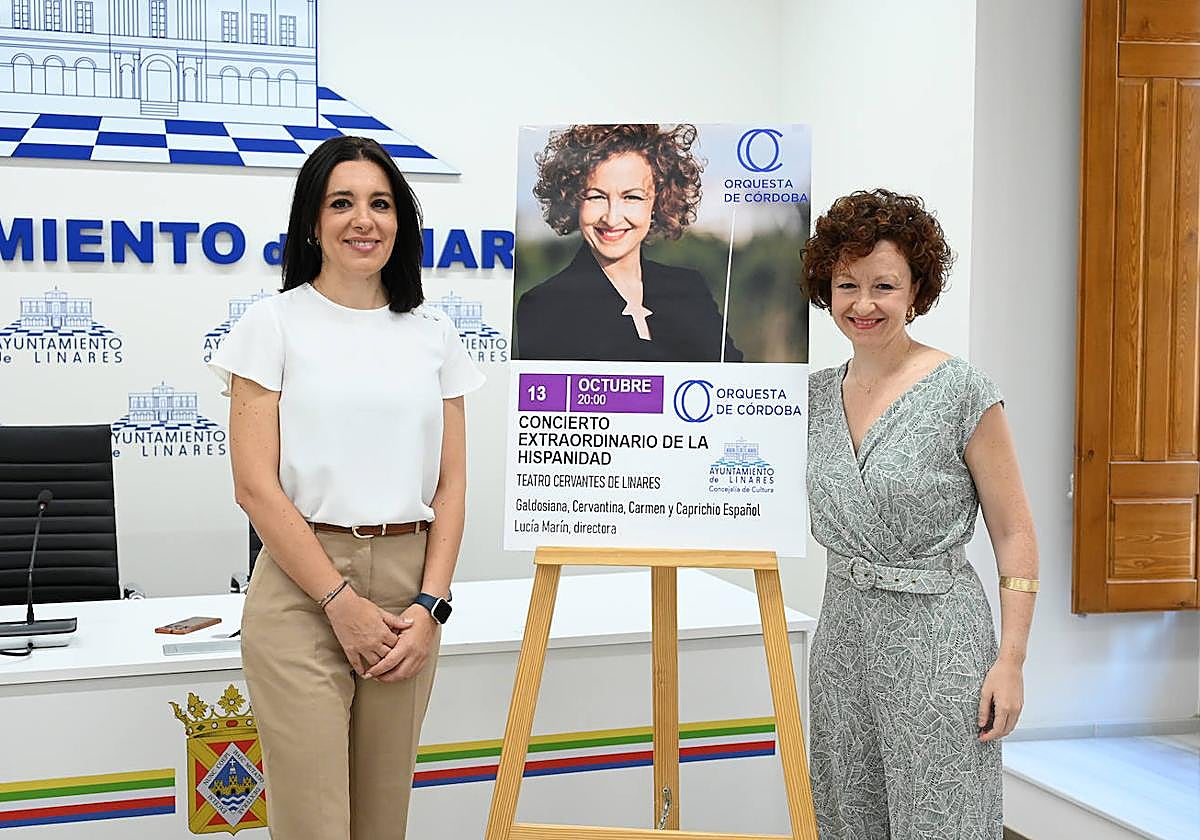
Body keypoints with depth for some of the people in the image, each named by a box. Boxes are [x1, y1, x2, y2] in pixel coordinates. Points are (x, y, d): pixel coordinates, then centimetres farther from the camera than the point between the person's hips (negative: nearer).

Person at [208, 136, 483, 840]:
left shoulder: (433, 334, 10)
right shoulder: (275, 323, 0)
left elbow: (451, 484, 8)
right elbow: (256, 485, -7)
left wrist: (429, 605, -4)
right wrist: (343, 602, -11)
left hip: (408, 596, 4)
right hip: (302, 591, -3)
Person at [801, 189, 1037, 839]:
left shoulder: (963, 392, -11)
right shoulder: (818, 392, 6)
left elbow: (1015, 535, -8)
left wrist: (1009, 662, -13)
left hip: (936, 631, -5)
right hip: (843, 626, 6)